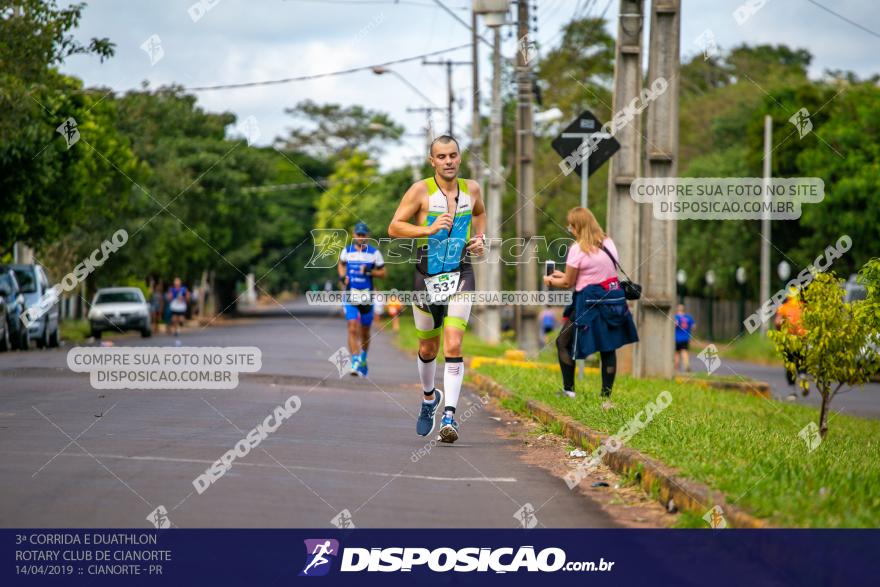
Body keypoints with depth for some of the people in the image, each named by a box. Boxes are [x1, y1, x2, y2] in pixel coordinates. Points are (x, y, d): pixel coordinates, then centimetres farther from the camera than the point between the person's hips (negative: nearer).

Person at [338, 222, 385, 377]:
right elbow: (341, 265, 24)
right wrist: (342, 277, 5)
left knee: (365, 332, 11)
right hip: (350, 295, 0)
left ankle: (363, 359, 35)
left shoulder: (374, 253, 0)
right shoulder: (347, 251, 5)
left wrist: (369, 272, -14)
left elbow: (382, 272, 4)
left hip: (367, 295, 0)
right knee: (353, 329, -13)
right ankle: (355, 363, -16)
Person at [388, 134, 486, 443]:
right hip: (427, 275, -1)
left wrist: (480, 239, 9)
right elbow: (394, 227, -10)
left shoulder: (471, 188, 4)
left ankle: (450, 416, -17)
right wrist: (429, 229, -23)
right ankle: (430, 397, 42)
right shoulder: (421, 190, -8)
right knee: (427, 349, 13)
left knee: (453, 346, -15)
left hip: (460, 275, 1)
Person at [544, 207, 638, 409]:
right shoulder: (608, 243, 10)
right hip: (613, 299, 6)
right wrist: (565, 275, 25)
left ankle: (568, 389, 5)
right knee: (608, 349, 8)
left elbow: (568, 283, -4)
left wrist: (550, 281, 17)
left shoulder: (578, 249, -10)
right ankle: (606, 397, 6)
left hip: (590, 302, -6)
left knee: (563, 342, 9)